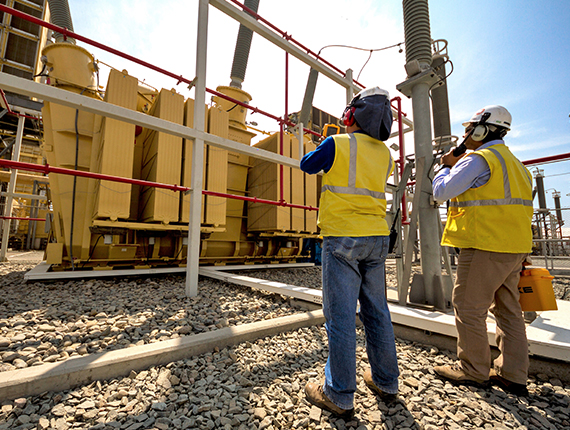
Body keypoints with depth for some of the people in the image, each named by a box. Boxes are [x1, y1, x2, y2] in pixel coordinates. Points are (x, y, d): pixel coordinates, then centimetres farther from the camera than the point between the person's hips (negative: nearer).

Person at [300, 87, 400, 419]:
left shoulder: (337, 144, -6)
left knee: (341, 316, 0)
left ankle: (340, 396, 13)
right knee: (377, 311, 15)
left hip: (343, 238, -6)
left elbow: (307, 165, 10)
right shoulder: (385, 155, 12)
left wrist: (323, 146, 27)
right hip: (377, 238, 7)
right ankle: (386, 382, 31)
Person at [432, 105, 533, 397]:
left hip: (485, 247, -10)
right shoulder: (514, 162, 21)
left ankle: (473, 370, 14)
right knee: (508, 309, 14)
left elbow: (441, 192, -15)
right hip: (514, 247, 10)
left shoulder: (479, 159, -11)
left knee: (468, 307, 1)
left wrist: (447, 166, 2)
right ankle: (513, 375, 23)